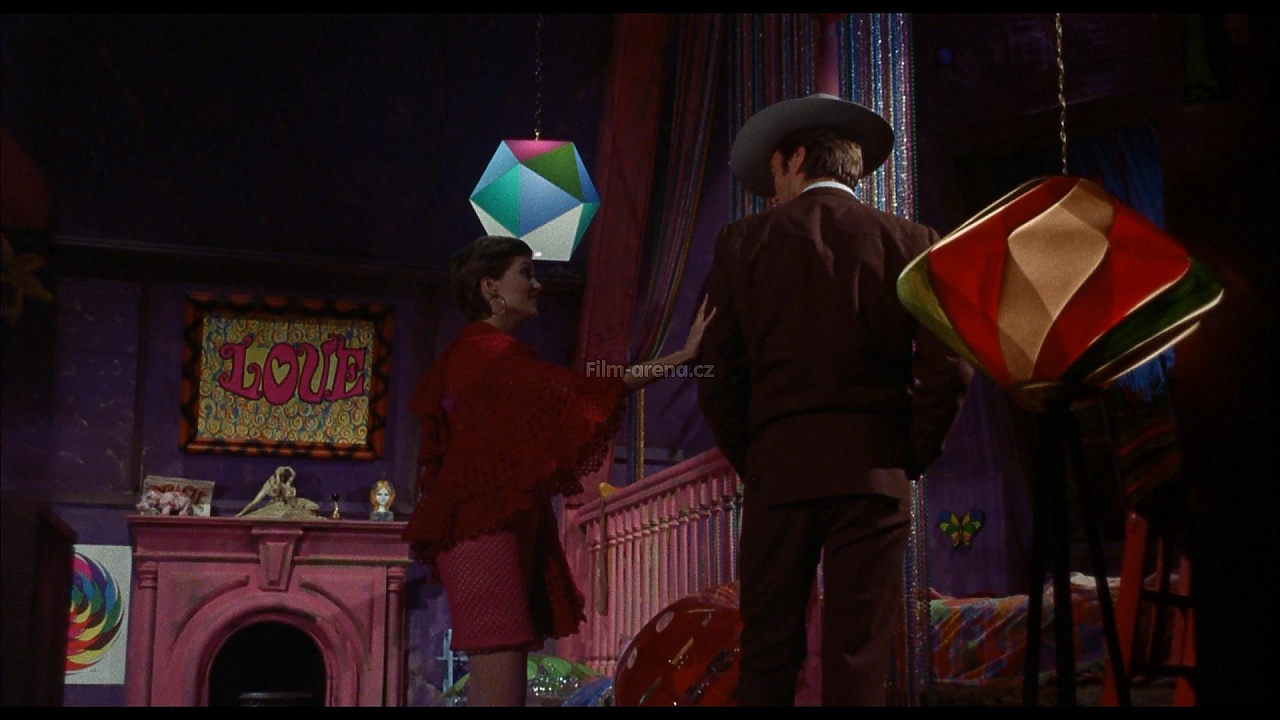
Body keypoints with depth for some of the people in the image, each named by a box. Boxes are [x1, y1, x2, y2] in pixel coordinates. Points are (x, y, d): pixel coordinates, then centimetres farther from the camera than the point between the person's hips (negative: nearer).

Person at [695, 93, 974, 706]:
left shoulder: (743, 243, 5)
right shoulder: (907, 242, 5)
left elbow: (717, 379, 3)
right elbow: (948, 369, -2)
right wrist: (910, 459, 8)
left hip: (776, 471, 0)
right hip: (872, 471, 0)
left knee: (767, 659, 5)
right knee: (859, 661, 1)